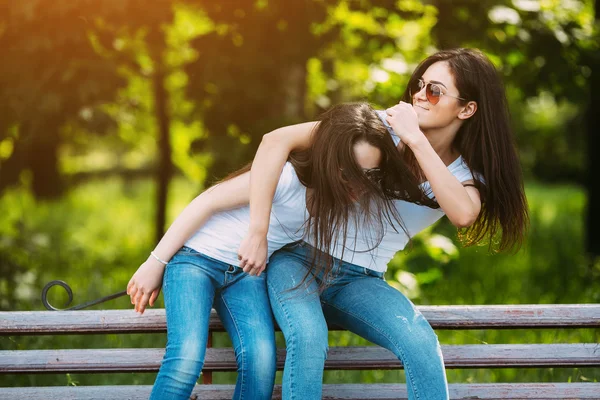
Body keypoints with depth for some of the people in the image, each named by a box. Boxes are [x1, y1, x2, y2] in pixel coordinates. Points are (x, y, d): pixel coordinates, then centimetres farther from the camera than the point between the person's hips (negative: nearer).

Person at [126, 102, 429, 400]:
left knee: (262, 362, -23)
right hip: (196, 256, -5)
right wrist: (156, 263, -14)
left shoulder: (363, 201, -8)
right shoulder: (285, 178, -28)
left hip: (247, 274, 5)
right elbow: (207, 203, -19)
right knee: (187, 360, -27)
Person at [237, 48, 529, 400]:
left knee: (421, 344, -28)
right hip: (300, 256, -2)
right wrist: (258, 232, -23)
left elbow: (463, 214, -26)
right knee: (309, 338, -35)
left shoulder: (463, 171, 0)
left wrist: (416, 140, -27)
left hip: (361, 280, 3)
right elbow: (276, 141, -18)